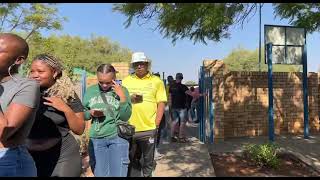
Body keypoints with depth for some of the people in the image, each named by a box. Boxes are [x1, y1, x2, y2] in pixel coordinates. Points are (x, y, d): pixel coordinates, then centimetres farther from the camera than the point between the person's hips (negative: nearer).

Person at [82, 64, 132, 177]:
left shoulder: (122, 90, -3)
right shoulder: (90, 90, 4)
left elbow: (125, 117, -8)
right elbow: (82, 114, 11)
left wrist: (122, 97, -18)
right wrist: (90, 113, -10)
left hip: (118, 137, -2)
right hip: (96, 139, 3)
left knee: (118, 174, 5)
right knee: (100, 174, 13)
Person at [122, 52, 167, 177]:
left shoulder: (156, 81, 1)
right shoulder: (126, 81, 7)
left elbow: (161, 104, -1)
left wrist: (156, 125, -7)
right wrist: (129, 99, -9)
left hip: (148, 129, -2)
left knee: (148, 162, 13)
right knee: (132, 161, 17)